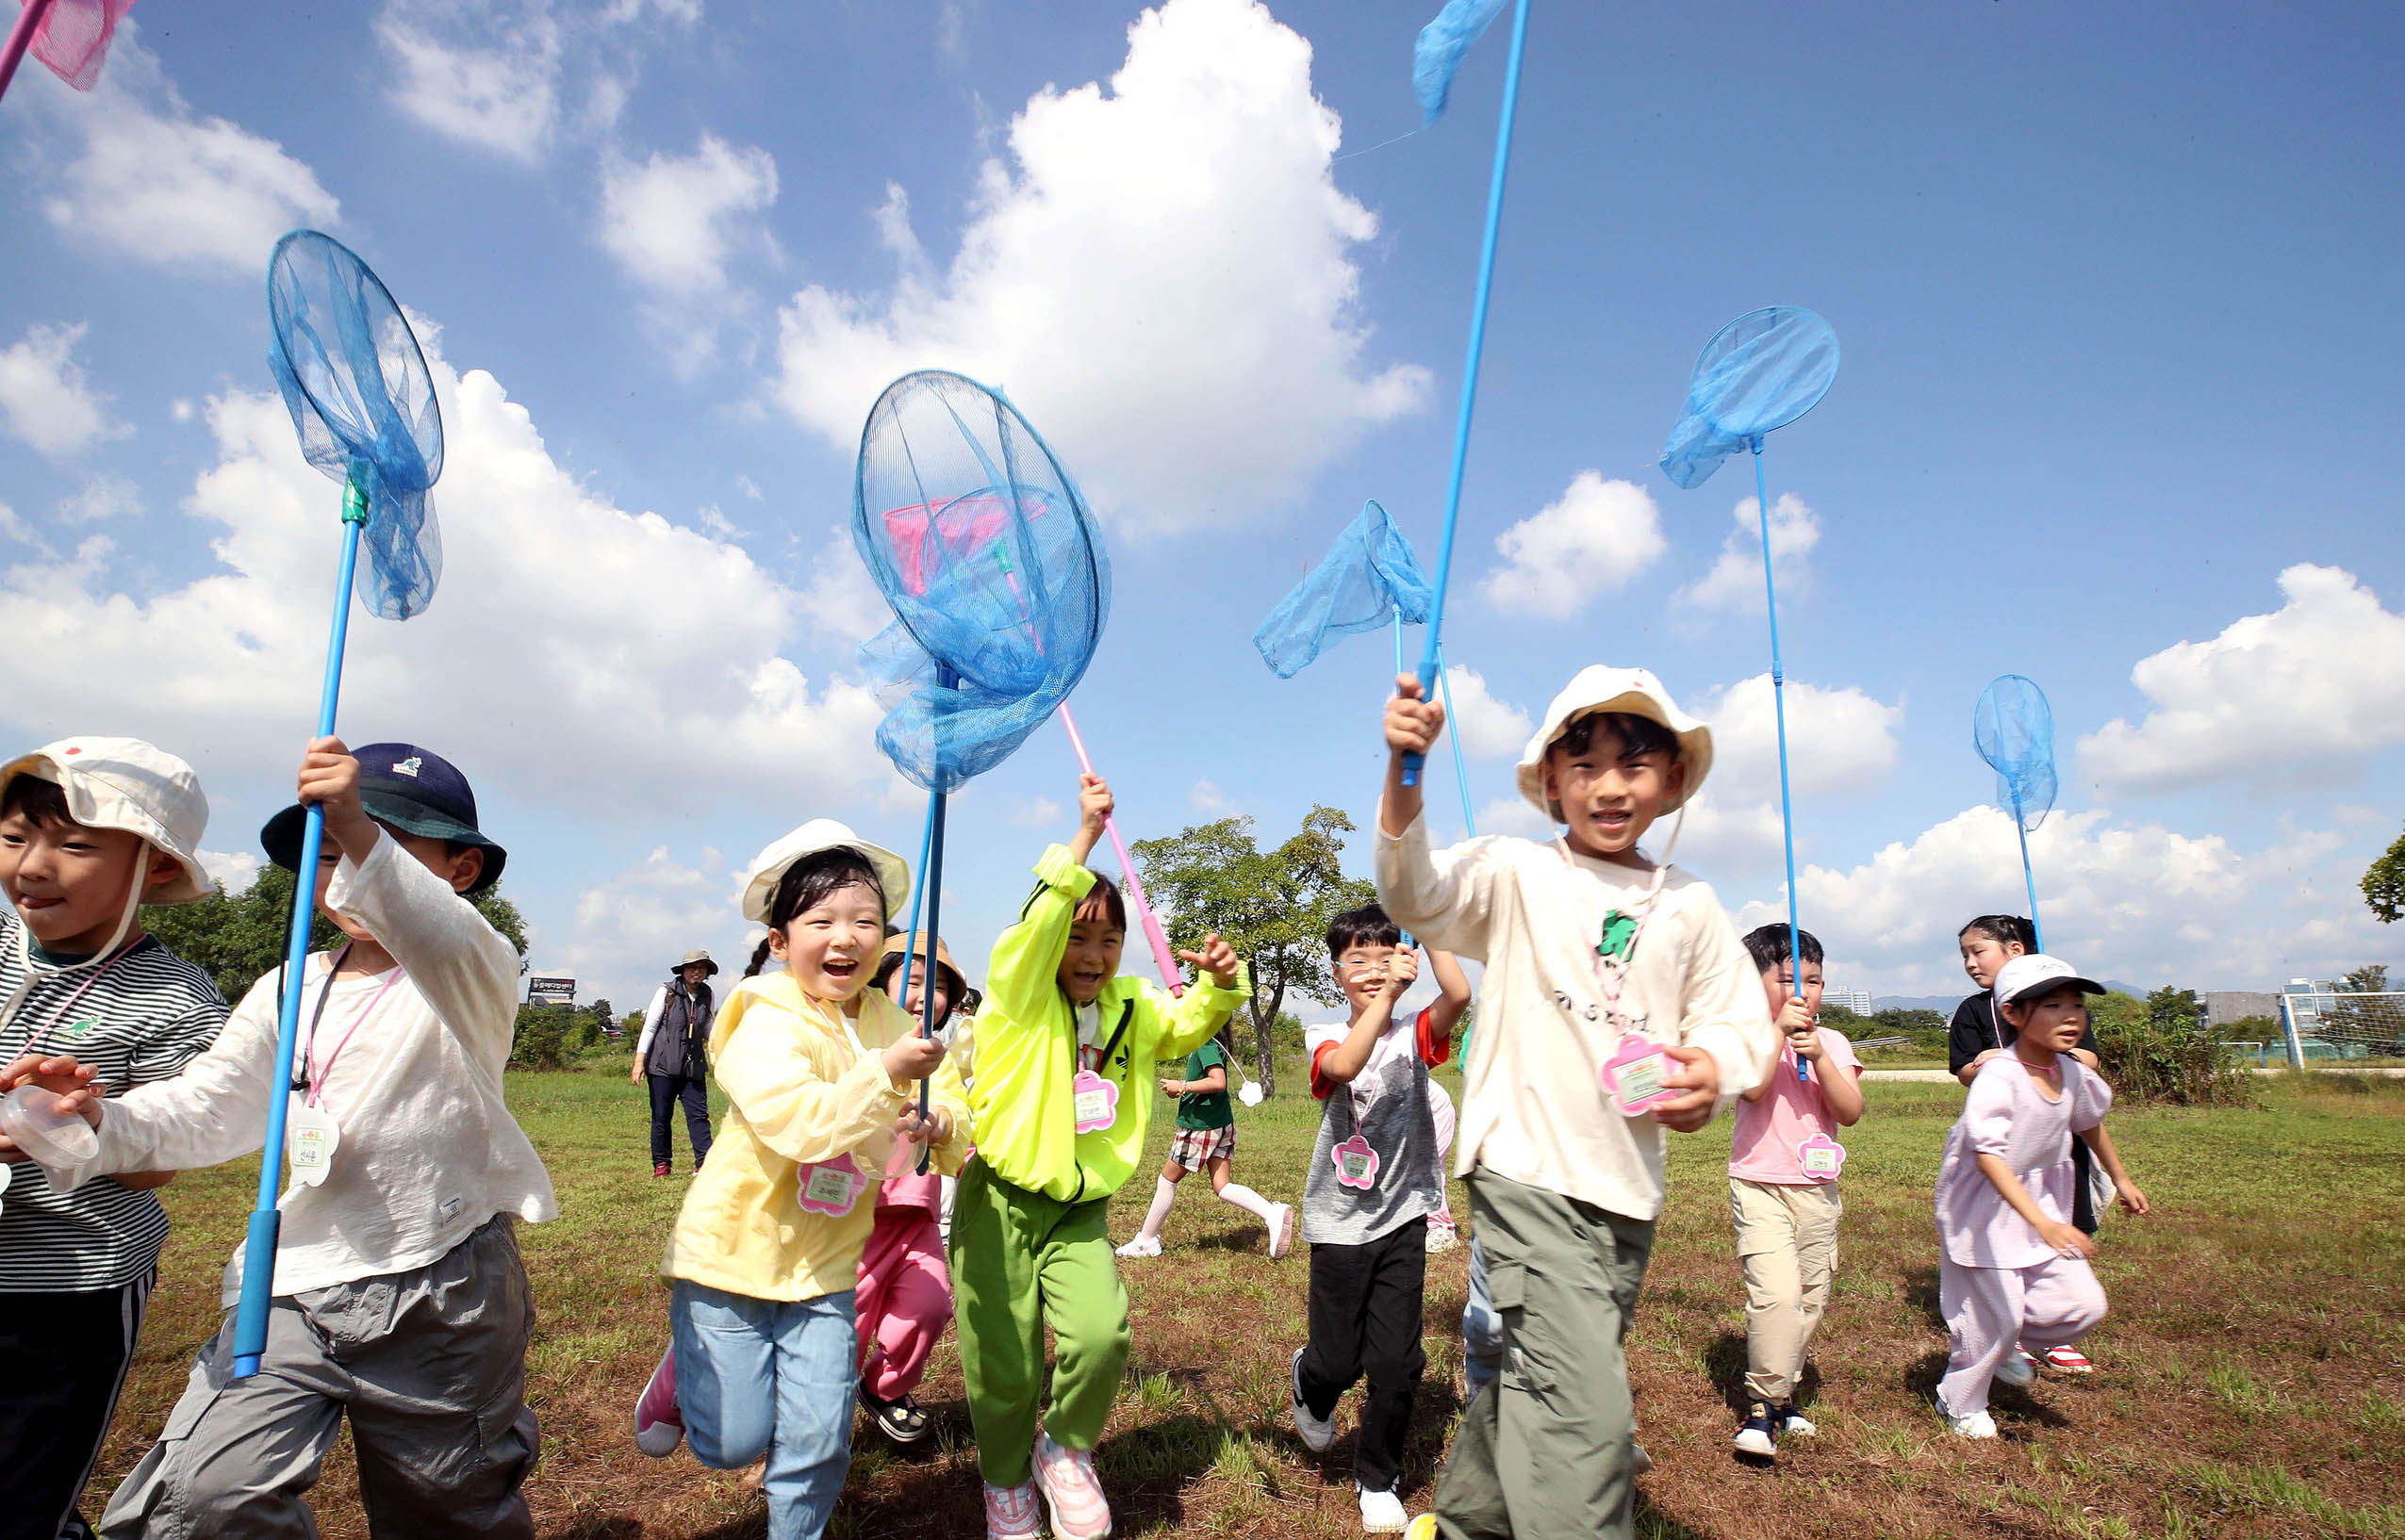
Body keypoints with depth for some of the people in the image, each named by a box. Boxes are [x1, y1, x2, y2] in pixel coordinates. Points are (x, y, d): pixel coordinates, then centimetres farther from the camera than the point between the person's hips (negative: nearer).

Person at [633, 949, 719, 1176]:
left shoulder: (706, 996, 7)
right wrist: (639, 1061, -9)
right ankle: (661, 1165, 15)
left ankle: (704, 1163, -6)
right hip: (663, 1064, -3)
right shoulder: (667, 992, -5)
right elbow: (649, 1027, -4)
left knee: (699, 1115, -5)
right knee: (661, 1117, 3)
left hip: (694, 1066, 3)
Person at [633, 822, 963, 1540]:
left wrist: (934, 1124, -22)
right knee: (731, 1445, 7)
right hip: (731, 1252, -4)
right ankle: (685, 1368, 35)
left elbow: (950, 1114, 1)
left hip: (825, 1267, 4)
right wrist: (885, 1073, -39)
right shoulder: (766, 1022, -20)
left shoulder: (889, 1023, -2)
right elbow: (796, 1123, -33)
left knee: (818, 1442, 6)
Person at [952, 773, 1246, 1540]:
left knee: (1100, 1335, -18)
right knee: (1005, 1368, 4)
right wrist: (1085, 835, -32)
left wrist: (1220, 982, -8)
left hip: (1080, 1210, 3)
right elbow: (1039, 919, -27)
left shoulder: (1131, 1007, 4)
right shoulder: (1020, 994, -11)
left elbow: (1188, 1024, 14)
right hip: (1001, 1203, -3)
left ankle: (1065, 1450, 15)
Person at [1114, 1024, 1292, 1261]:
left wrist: (1181, 1087, -20)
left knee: (1166, 1180, 7)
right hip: (1222, 1125, 9)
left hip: (1201, 1125, -9)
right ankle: (1273, 1214, -11)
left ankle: (1146, 1241, 19)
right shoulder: (1210, 1045, 13)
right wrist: (1181, 1087, 10)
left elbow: (1218, 1082, -28)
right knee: (1222, 1186, 5)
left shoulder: (1205, 1045, -17)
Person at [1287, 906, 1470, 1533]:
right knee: (1338, 1361, 7)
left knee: (1398, 1363, 2)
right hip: (1339, 1224, -1)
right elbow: (1344, 1066, -29)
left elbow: (1459, 994, -23)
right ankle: (1308, 1380, 44)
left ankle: (1377, 1480, 27)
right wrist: (1388, 993, -36)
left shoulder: (1414, 1033, -1)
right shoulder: (1325, 1038, -4)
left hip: (1403, 1220, 1)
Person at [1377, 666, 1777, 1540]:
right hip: (1528, 1174, -5)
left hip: (1629, 1190, 5)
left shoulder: (1689, 907, 9)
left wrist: (1714, 1071, -11)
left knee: (1534, 1380, 19)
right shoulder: (1516, 874, -3)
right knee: (1581, 1401, -16)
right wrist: (1404, 776, -35)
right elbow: (1415, 894, -19)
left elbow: (1740, 1021, 13)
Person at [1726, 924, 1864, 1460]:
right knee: (1776, 1292, -18)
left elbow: (1851, 1112, -5)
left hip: (1817, 1190, 5)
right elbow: (1753, 1088, -22)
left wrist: (1818, 1057, -18)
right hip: (1759, 1186, -5)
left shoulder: (1832, 1043, 6)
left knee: (1810, 1298, 11)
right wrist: (1778, 1031, -26)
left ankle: (1783, 1392, 29)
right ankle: (1761, 1406, -5)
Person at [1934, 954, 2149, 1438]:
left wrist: (2122, 1180, 31)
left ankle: (2002, 1344, 27)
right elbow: (1988, 1156, -34)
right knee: (1994, 1317, 0)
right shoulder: (1997, 1078, -27)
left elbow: (2090, 1124, 19)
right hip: (1982, 1212, -7)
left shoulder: (2073, 1074, -4)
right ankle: (1960, 1404, 27)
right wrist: (2044, 1223, -42)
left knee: (2084, 1306, -1)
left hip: (2040, 1202, 7)